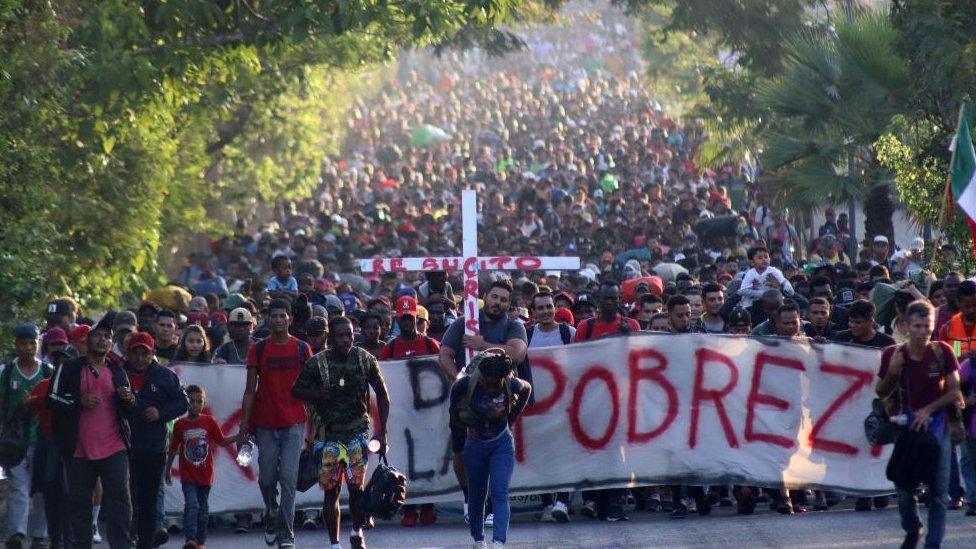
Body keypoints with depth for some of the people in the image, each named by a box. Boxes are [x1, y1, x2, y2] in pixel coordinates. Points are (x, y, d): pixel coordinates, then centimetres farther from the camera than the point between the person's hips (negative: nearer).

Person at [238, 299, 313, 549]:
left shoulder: (302, 349, 4)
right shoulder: (258, 350, 3)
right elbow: (250, 390, 5)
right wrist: (244, 426, 0)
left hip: (294, 423, -1)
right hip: (265, 424, 1)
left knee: (288, 478, -9)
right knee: (267, 479, 6)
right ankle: (272, 514, 34)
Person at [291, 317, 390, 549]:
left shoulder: (365, 360, -1)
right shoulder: (317, 363, -4)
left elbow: (382, 394, 9)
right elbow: (296, 390, 7)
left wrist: (382, 432, 5)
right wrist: (315, 395, -15)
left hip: (358, 431, 0)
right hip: (329, 433, 0)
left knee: (356, 486, -13)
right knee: (330, 491, 1)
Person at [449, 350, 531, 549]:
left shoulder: (511, 384, -20)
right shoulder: (469, 383, -20)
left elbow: (527, 389, 5)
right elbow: (455, 390, 5)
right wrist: (456, 413, 10)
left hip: (502, 445, -2)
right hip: (475, 445, 2)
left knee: (500, 494, -15)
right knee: (477, 495, 11)